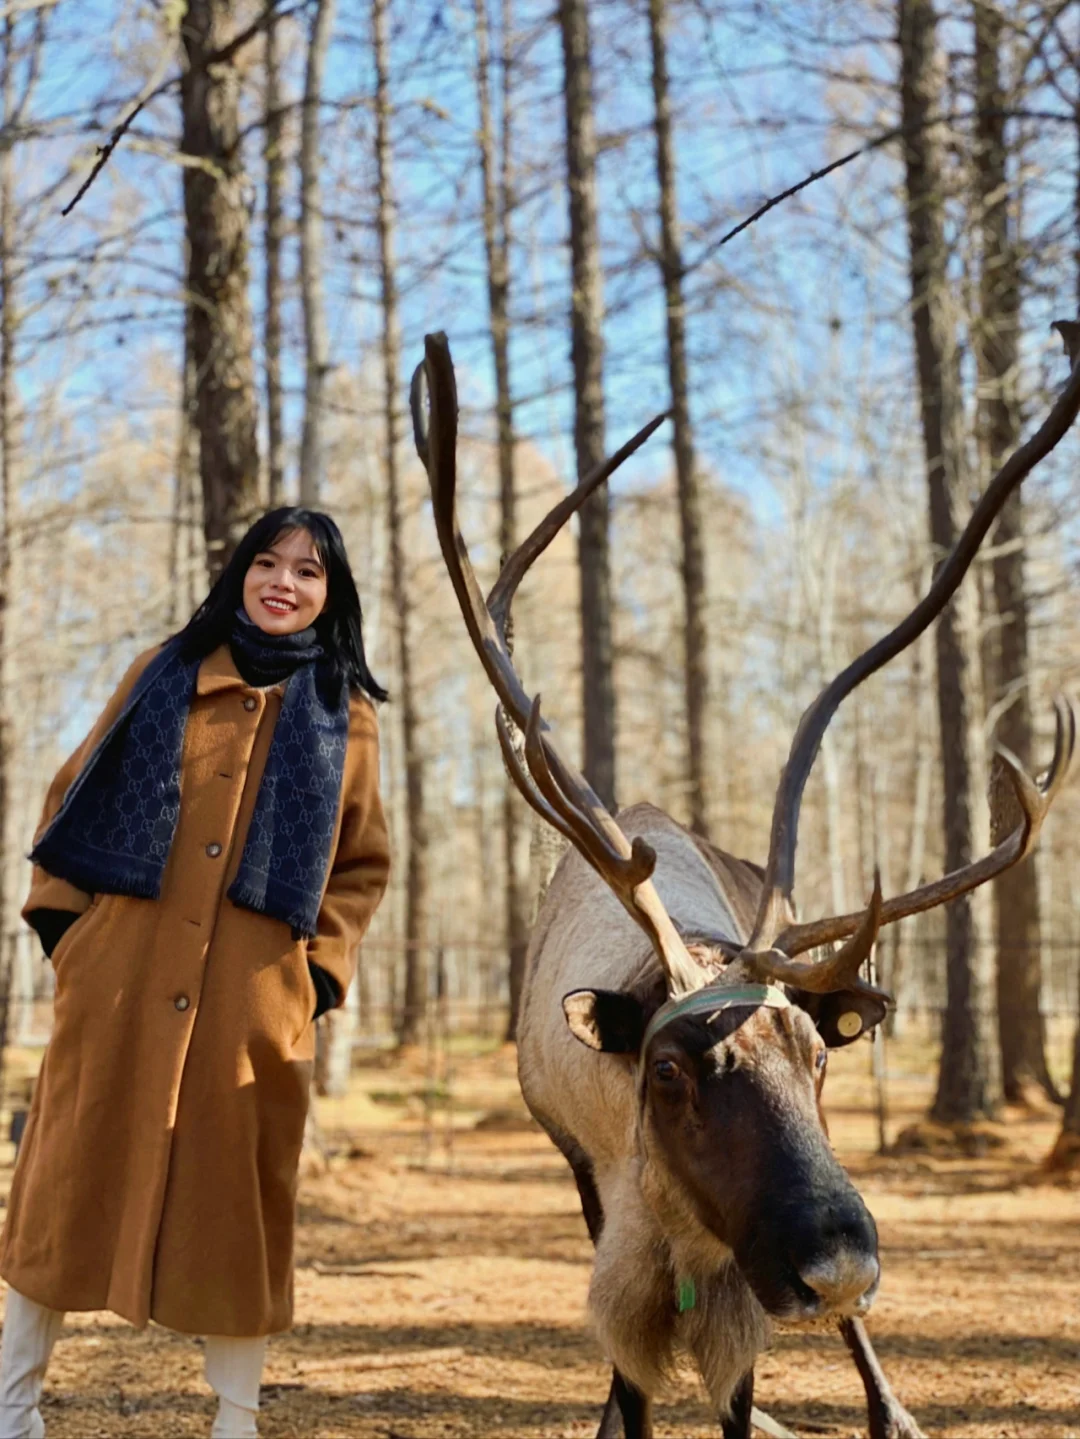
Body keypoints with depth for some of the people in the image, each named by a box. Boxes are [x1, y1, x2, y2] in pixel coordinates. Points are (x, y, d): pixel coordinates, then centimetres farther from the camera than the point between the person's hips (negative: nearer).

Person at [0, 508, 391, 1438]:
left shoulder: (345, 714, 8)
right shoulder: (166, 674, 9)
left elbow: (362, 865, 11)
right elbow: (78, 794, 11)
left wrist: (322, 967, -1)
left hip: (255, 1001, 0)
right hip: (123, 976, 1)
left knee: (240, 1195, 3)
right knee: (75, 1176, 5)